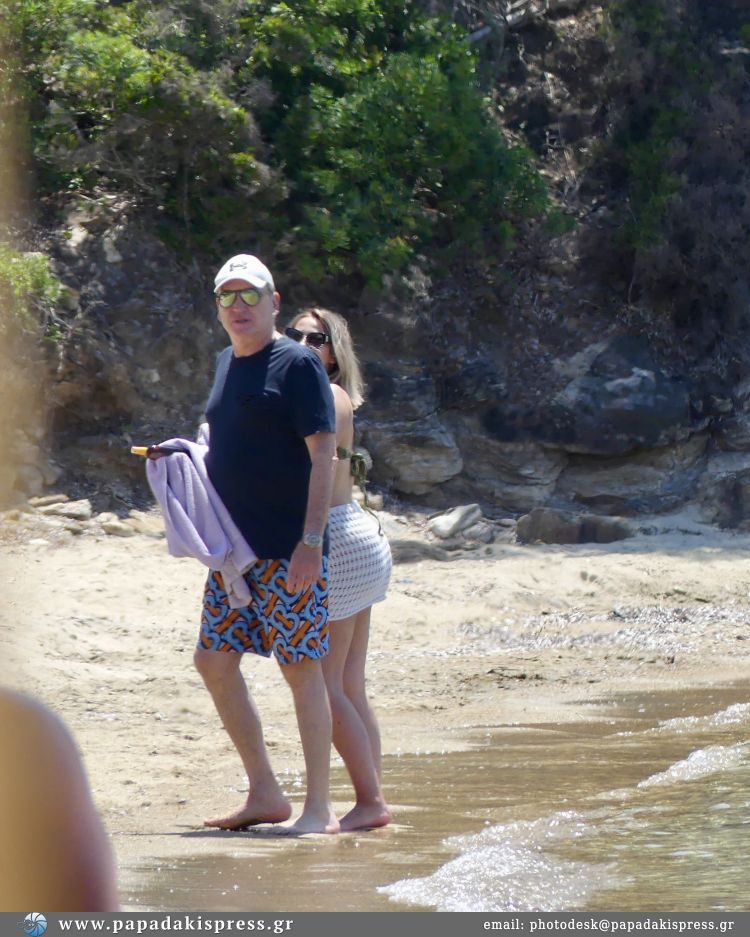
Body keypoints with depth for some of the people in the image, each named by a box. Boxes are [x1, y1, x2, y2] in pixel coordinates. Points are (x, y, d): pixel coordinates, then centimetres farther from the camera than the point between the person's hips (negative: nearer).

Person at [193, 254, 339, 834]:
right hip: (235, 548, 8)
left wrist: (311, 541, -20)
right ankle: (265, 795, 16)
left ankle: (319, 809, 0)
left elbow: (323, 453, -13)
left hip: (289, 551, -8)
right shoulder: (226, 363, 15)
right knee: (215, 662, 7)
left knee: (301, 667, -5)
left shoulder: (297, 364, -8)